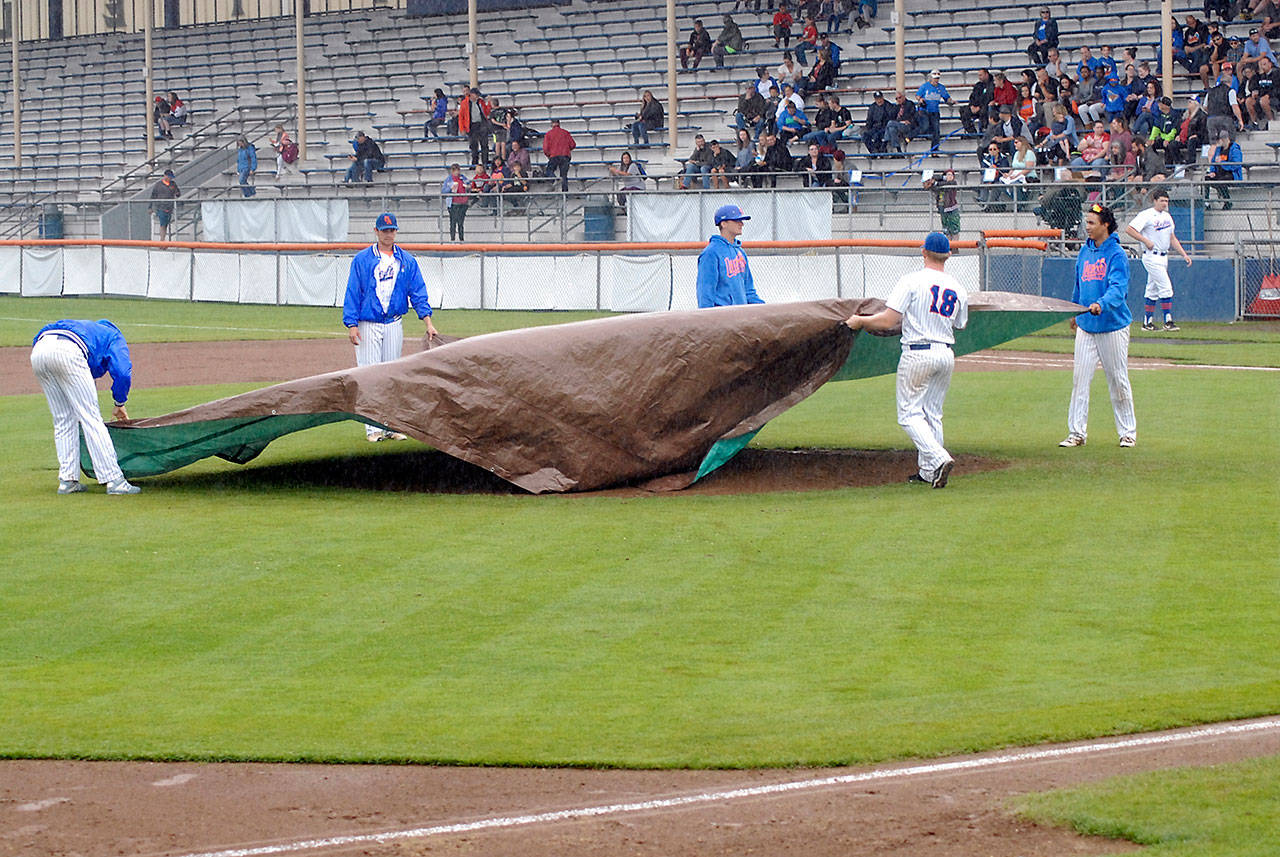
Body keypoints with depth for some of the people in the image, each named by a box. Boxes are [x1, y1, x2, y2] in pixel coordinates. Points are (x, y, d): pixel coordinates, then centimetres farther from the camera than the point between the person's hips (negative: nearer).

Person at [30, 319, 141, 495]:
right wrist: (119, 404, 23)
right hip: (67, 352, -6)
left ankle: (67, 480, 11)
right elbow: (122, 373, 7)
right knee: (90, 418, -2)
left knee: (63, 421, 16)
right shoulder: (114, 337, 27)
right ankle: (114, 480, -5)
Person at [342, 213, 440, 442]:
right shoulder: (362, 260, 0)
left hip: (394, 325, 3)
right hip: (368, 326, -3)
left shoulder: (407, 261, 8)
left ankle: (391, 426, 12)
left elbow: (418, 292, 4)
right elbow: (352, 292, -2)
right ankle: (373, 428, -5)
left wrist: (428, 322, -7)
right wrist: (351, 325, -11)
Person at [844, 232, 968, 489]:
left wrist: (860, 321, 1)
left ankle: (939, 458, -18)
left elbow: (888, 321, -15)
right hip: (946, 355, 6)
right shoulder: (958, 289, 5)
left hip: (917, 353, -6)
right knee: (932, 414, 16)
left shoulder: (912, 281, -10)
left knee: (910, 414, 0)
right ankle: (927, 471, 17)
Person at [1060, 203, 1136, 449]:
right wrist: (1075, 312, 29)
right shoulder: (1085, 252, 9)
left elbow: (1118, 288, -24)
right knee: (1079, 378, 1)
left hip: (1113, 326, -6)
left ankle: (1127, 431, 15)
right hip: (1086, 325, 6)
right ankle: (1077, 432, 5)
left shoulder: (1116, 254, -12)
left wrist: (1101, 304, -41)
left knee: (1118, 380, 3)